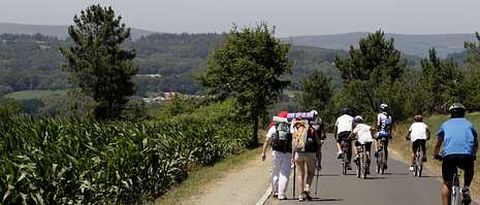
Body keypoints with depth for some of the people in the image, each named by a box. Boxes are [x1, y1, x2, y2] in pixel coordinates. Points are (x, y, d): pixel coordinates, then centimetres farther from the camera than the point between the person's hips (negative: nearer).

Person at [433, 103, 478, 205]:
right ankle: (466, 188, 12)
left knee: (446, 184, 17)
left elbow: (438, 143, 32)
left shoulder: (445, 124, 25)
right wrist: (473, 155, 51)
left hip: (449, 155, 0)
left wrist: (436, 154, 49)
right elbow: (475, 144, 33)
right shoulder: (469, 124, 26)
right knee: (469, 170, 34)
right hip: (467, 155, 1)